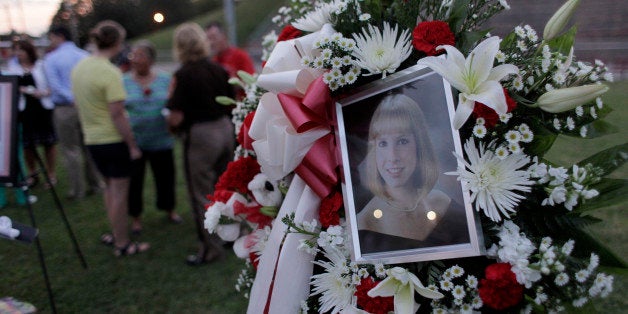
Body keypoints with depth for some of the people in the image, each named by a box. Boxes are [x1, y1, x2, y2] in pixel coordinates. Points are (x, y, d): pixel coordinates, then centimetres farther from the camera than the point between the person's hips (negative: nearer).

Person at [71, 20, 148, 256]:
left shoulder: (80, 66, 4)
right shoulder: (110, 72, -20)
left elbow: (80, 105, 13)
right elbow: (117, 115, -21)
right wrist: (132, 145, -14)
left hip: (92, 138, 8)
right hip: (114, 139, -8)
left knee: (110, 186, 22)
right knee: (120, 192, 4)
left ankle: (116, 233, 33)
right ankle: (122, 244, 14)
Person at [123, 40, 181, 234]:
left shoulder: (165, 79, 1)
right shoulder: (123, 81, -1)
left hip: (161, 140, 1)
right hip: (133, 141, -1)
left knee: (165, 176, 13)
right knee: (134, 180, 8)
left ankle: (169, 209, 37)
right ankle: (136, 217, 27)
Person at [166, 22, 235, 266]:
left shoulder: (183, 75, -15)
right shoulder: (219, 70, 4)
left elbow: (176, 118, -17)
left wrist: (171, 125, 4)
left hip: (200, 136, -7)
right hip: (226, 130, 7)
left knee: (201, 194, 6)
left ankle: (211, 248, 15)